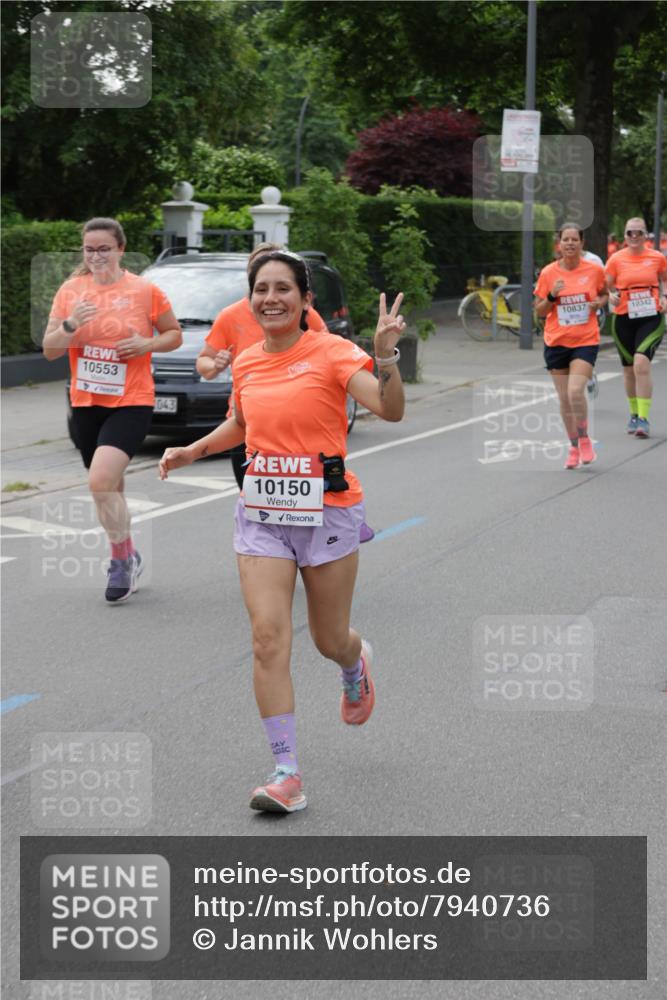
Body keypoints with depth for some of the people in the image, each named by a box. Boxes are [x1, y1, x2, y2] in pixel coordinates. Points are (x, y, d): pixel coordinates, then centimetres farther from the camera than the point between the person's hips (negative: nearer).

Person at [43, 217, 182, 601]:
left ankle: (121, 559, -5)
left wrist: (146, 344, -14)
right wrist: (70, 324, -18)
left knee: (101, 480, -22)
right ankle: (129, 557, 34)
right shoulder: (70, 290, 2)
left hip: (131, 403, -5)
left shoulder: (145, 291, -6)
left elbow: (175, 334, 6)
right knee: (109, 488, 14)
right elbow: (49, 350, 2)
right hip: (86, 404, 5)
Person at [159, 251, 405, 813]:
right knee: (269, 638, -9)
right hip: (262, 512, 4)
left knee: (330, 640, 10)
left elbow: (391, 410, -23)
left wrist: (385, 355, -37)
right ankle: (287, 772, -5)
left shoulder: (332, 353, -10)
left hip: (327, 509, -3)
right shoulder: (246, 363, 6)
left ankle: (357, 664, 50)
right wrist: (192, 451, 15)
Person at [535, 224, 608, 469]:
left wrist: (599, 302, -5)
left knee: (576, 391, -20)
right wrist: (552, 296, -15)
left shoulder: (594, 270, -2)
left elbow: (604, 294, 17)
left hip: (586, 341, -2)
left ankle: (584, 440, 2)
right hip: (556, 342, 2)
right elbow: (539, 311, 4)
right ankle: (573, 447, 22)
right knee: (564, 398, 6)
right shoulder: (548, 273, -2)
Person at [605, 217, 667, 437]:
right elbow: (606, 287, 6)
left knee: (641, 364, -20)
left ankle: (643, 418, -16)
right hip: (623, 319, 2)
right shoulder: (616, 259, -1)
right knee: (629, 368, 12)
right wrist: (611, 296, -15)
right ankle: (634, 414, 32)